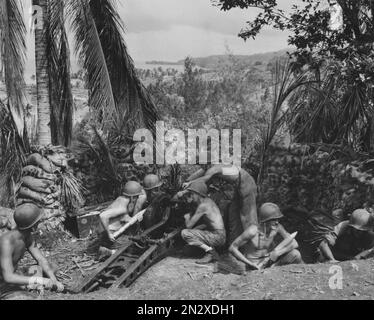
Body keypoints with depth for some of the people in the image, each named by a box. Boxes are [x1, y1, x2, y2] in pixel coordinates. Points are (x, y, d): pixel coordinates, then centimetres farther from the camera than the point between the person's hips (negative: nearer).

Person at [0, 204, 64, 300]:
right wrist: (39, 280, -44)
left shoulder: (27, 236, -5)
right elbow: (8, 277, -38)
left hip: (10, 279, 9)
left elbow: (42, 260, -6)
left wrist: (55, 282, -20)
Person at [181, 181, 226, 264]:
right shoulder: (208, 201, 11)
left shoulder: (203, 206, -17)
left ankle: (210, 251, -13)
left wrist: (187, 217, 8)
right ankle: (211, 248, 10)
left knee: (185, 233, -16)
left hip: (217, 237, -10)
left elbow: (188, 225, -13)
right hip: (219, 236, 10)